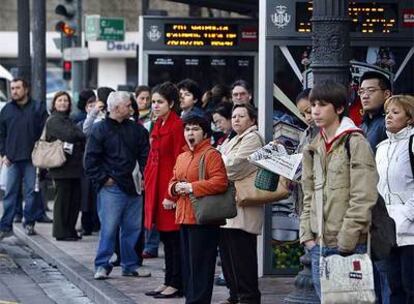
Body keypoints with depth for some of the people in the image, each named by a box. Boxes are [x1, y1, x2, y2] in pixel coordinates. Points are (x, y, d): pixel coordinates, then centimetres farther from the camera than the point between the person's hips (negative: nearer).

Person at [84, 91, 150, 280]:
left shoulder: (136, 129, 10)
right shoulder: (100, 129, -2)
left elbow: (145, 156, 11)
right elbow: (90, 160, -3)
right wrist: (102, 179, -8)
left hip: (133, 187, 5)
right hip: (111, 188, -5)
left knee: (133, 228, 8)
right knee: (109, 227, -6)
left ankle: (130, 265, 18)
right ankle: (102, 266, 2)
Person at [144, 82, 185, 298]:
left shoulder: (176, 126, -14)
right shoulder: (158, 126, 14)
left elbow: (179, 162, -17)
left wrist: (172, 195, -18)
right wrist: (147, 180, 13)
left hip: (169, 188, -9)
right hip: (156, 187, 9)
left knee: (173, 238, -3)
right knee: (165, 238, 13)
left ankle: (176, 285, 3)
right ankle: (168, 282, 18)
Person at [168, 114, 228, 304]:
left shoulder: (211, 154, -8)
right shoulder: (181, 157, 18)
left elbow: (220, 182, -18)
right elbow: (173, 181, 25)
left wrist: (191, 187, -18)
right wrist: (176, 187, 0)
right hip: (184, 217, 8)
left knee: (200, 265, -6)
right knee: (187, 264, 12)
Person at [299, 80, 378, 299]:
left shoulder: (355, 143, -8)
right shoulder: (314, 148, 15)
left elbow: (363, 198, -14)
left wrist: (345, 242, -15)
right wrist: (307, 234, 7)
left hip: (348, 246, -7)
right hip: (318, 244, 7)